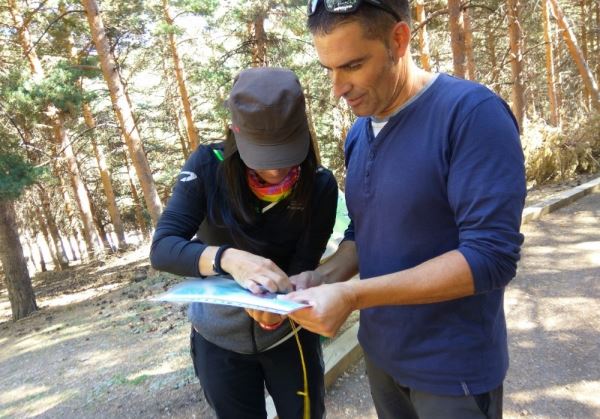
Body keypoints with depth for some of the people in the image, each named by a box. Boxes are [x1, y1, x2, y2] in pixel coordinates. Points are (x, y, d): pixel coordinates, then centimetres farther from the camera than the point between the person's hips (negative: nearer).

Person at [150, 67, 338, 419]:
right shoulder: (208, 166, -19)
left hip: (288, 331, 0)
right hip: (219, 335, 1)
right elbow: (163, 249, -23)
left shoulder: (320, 186, -18)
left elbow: (303, 268, -16)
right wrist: (228, 258, -41)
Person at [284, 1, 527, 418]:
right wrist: (320, 278, -8)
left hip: (452, 369, -6)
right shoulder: (358, 134, 2)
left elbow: (491, 257, -26)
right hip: (381, 352, 7)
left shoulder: (472, 111, -20)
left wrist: (352, 296, -27)